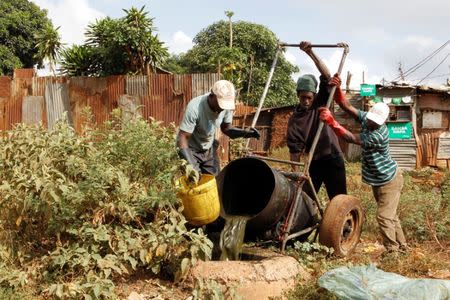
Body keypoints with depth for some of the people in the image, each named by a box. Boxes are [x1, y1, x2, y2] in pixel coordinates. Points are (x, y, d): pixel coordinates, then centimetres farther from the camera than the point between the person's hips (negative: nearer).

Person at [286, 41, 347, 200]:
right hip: (313, 161, 2)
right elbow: (295, 149, -5)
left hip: (332, 158, -1)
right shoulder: (294, 120, -1)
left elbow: (326, 75, -12)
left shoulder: (321, 103, -1)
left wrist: (310, 53, -21)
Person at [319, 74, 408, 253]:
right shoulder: (365, 118, -10)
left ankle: (393, 251, -1)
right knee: (389, 215, 18)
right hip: (376, 181, 9)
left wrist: (330, 121, -46)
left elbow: (350, 138, -38)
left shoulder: (379, 135, -33)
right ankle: (402, 246, 30)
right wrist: (337, 89, -33)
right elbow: (346, 106, -15)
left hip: (389, 181, -9)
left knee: (384, 216, -11)